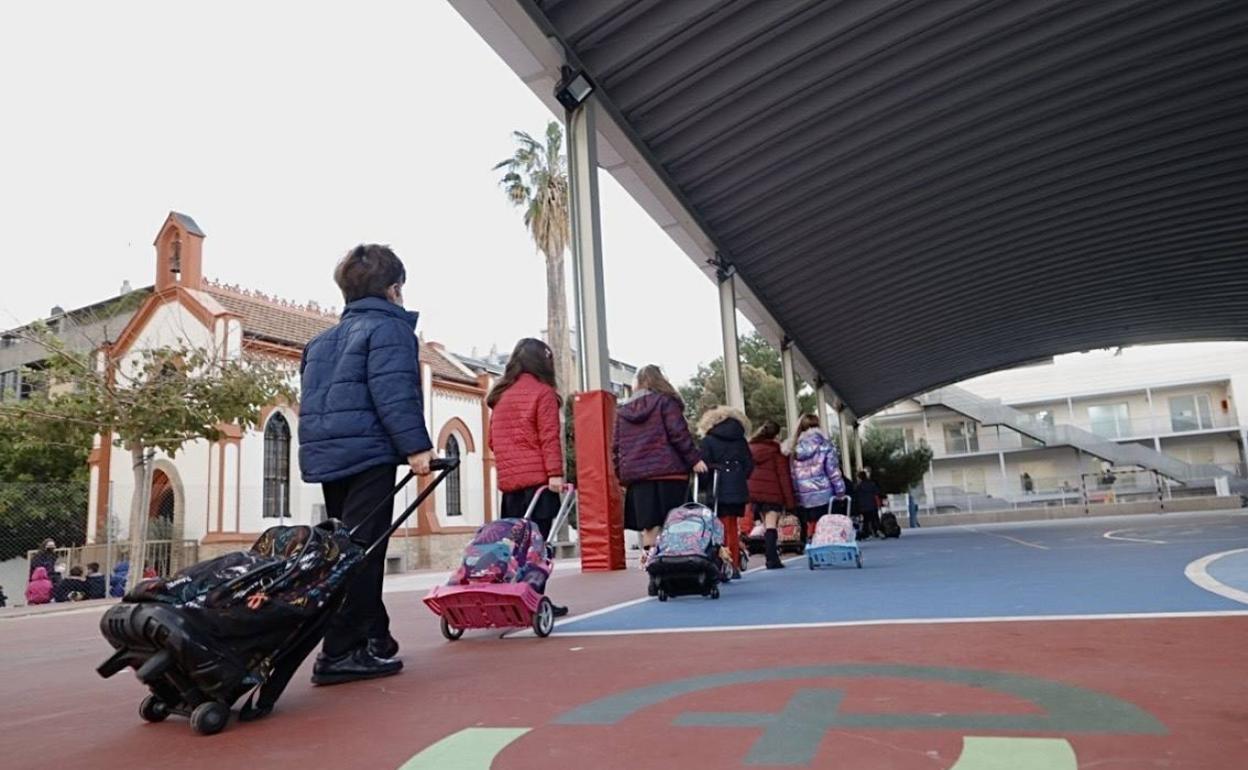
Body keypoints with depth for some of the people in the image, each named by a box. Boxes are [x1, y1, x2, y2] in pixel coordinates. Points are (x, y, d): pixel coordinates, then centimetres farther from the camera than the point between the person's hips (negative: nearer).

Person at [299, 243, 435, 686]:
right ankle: (339, 653, -7)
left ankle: (374, 640, 23)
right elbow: (393, 392, -17)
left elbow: (311, 396, 23)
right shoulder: (389, 327, -4)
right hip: (368, 454, -9)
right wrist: (416, 445, -20)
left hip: (326, 454, 9)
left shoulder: (324, 340, 22)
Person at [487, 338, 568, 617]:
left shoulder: (500, 395, 16)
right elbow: (549, 437, -10)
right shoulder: (543, 392, -2)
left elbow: (493, 440, 18)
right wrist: (555, 473, -13)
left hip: (508, 480, 6)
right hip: (538, 478, -6)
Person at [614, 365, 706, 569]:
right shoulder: (665, 401, 1)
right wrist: (694, 459, -5)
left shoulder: (622, 411, 15)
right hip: (667, 471, -4)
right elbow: (679, 433, -8)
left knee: (649, 525, 5)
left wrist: (622, 475, 17)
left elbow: (616, 447, 14)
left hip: (636, 475, 4)